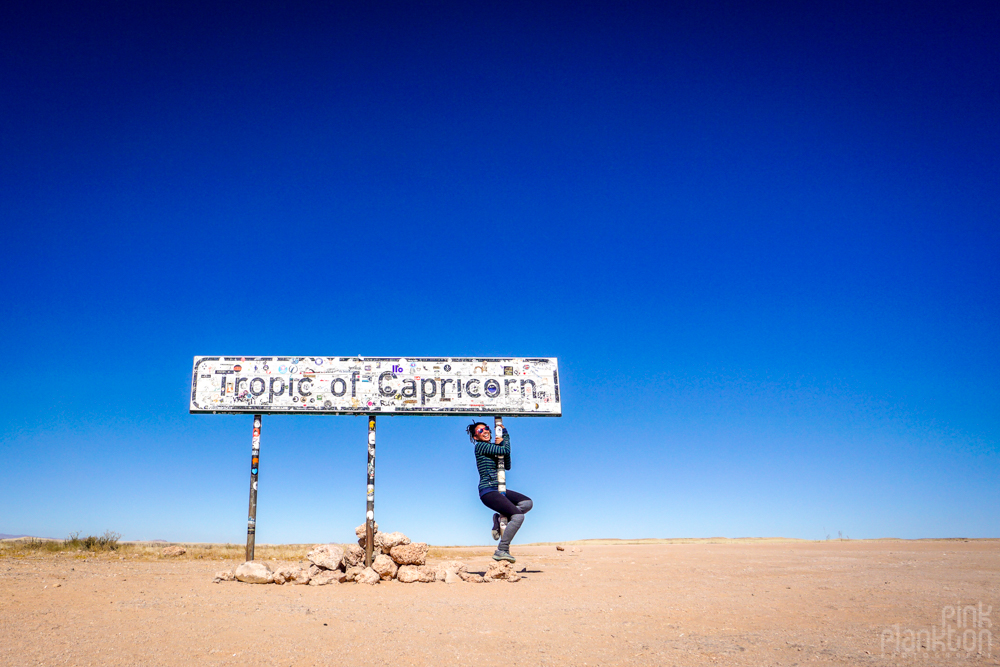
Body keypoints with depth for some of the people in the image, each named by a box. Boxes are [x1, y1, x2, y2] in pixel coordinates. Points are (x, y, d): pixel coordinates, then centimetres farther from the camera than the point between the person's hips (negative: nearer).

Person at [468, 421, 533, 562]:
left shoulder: (493, 447, 18)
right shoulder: (480, 446, -7)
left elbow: (507, 466, 15)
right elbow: (506, 450, -13)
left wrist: (501, 444, 6)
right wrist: (505, 436, 7)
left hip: (498, 489, 9)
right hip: (488, 491, -9)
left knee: (527, 503, 4)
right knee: (518, 516, -17)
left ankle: (499, 519, 7)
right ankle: (501, 551, -13)